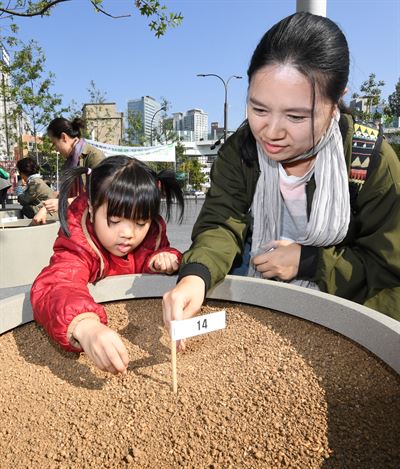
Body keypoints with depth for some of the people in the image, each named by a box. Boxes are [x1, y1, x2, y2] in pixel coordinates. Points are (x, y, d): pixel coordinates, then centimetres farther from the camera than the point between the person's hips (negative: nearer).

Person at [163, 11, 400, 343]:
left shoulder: (372, 160, -19)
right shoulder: (239, 150, -12)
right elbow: (221, 223, -21)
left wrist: (307, 261, -22)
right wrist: (195, 275, -42)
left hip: (349, 306, -2)